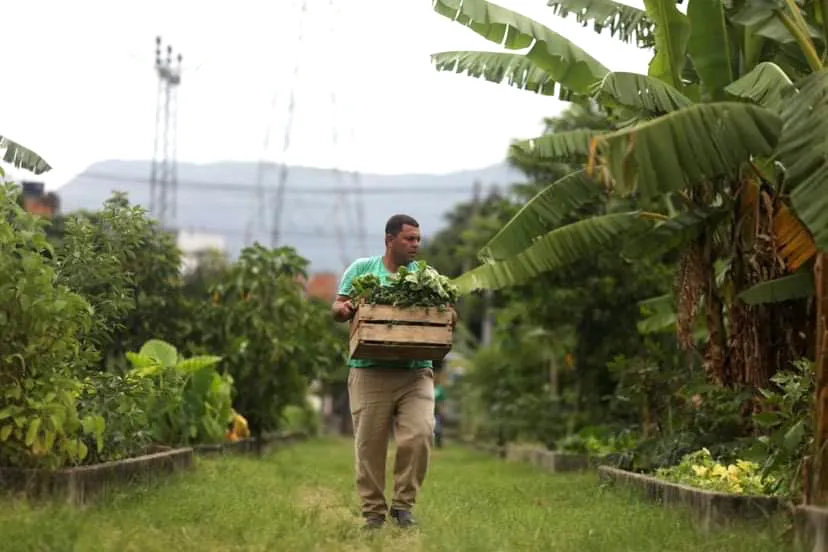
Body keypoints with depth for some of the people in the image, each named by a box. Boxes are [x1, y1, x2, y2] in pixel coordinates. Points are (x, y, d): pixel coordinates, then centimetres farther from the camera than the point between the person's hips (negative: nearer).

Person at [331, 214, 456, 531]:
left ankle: (403, 504, 3)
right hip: (370, 371, -1)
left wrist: (449, 317, -12)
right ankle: (373, 511, 13)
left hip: (416, 372, 1)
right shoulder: (362, 268, 9)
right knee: (369, 445, 1)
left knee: (419, 437, -13)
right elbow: (337, 308, 9)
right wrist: (343, 309, -14)